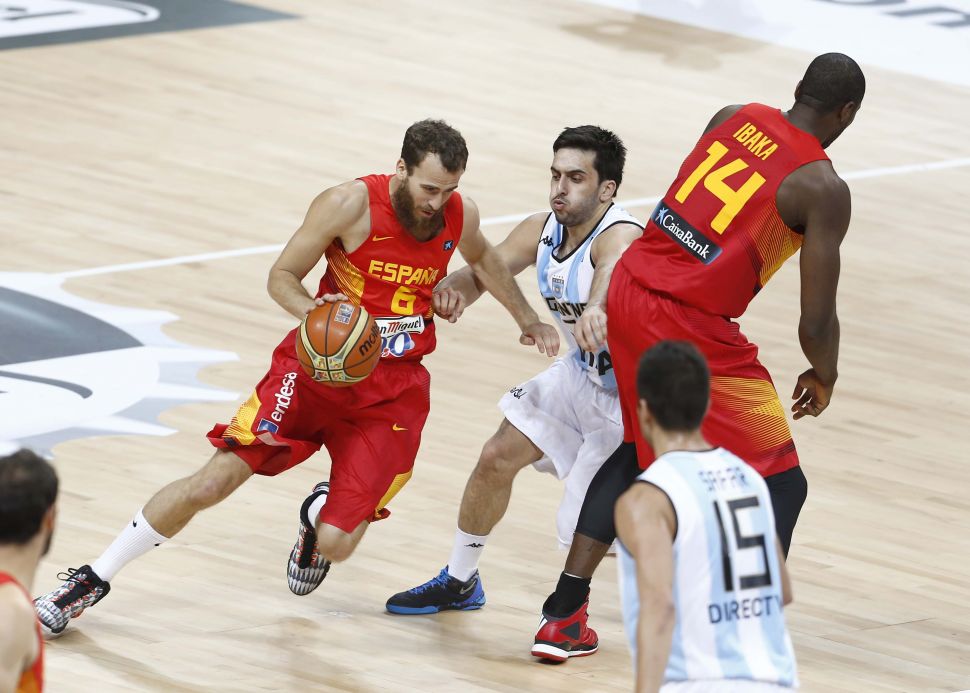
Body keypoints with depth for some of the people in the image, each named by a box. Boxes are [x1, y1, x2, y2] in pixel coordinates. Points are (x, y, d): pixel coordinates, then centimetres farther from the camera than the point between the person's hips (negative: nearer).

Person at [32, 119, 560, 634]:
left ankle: (320, 515, 32)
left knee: (336, 546, -9)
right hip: (318, 366, -2)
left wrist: (528, 319, 28)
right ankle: (93, 581, 4)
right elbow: (281, 276, -8)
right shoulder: (352, 204, -16)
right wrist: (309, 310, -28)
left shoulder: (460, 215, -2)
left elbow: (482, 258, 24)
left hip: (392, 393, 3)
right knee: (212, 483, -13)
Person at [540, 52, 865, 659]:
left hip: (627, 292, 7)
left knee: (641, 449, 29)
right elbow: (817, 322, -7)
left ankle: (563, 614, 30)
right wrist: (824, 379, 12)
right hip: (690, 331, -7)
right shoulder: (823, 189, -8)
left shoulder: (733, 118, 9)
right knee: (779, 486, 4)